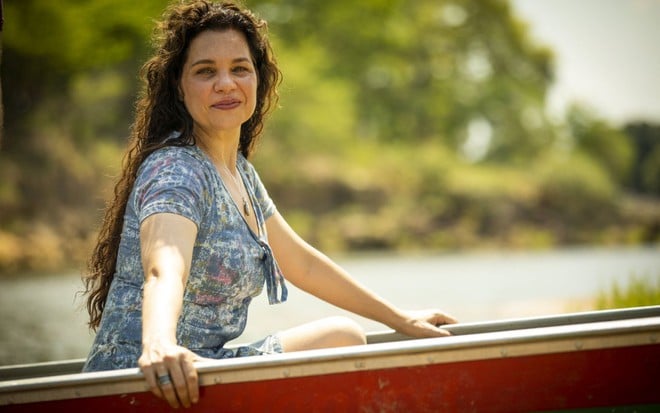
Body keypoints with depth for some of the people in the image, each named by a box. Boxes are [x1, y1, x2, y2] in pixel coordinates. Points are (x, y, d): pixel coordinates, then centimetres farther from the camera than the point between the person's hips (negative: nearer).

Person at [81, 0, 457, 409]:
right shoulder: (176, 170, -17)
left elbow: (301, 263, 23)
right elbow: (164, 271, -36)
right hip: (144, 386, -9)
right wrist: (158, 346, -57)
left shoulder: (239, 172, 12)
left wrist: (402, 320, 25)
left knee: (344, 335, 8)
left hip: (199, 368, 9)